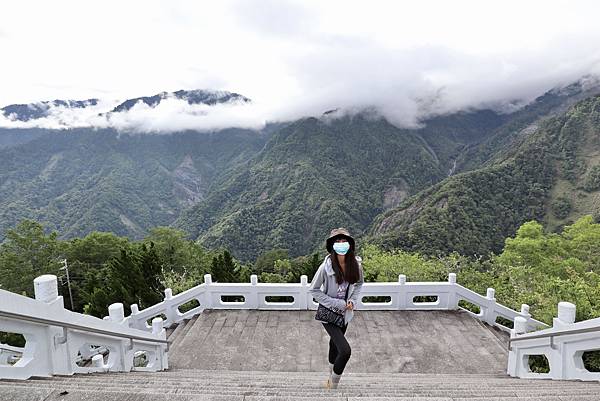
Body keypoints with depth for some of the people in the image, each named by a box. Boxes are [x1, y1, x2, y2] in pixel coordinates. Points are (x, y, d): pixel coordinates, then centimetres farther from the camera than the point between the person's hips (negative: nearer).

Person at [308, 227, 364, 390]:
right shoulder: (326, 266, -25)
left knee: (335, 344, 24)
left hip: (345, 312, 5)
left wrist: (353, 300, -7)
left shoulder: (356, 264, -13)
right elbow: (313, 290, -14)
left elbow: (359, 283, 8)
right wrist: (335, 303, -19)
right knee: (345, 351, -16)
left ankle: (331, 380, 48)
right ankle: (333, 385, 10)